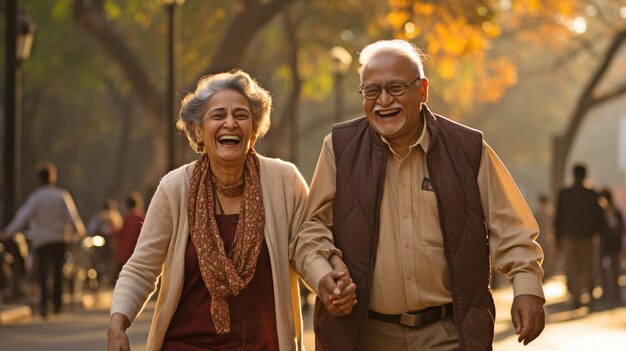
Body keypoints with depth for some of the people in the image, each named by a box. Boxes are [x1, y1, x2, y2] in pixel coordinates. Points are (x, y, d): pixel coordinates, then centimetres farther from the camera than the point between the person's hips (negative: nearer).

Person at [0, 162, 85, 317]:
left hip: (41, 240, -2)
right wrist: (79, 231, 13)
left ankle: (43, 303, -26)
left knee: (43, 273, -7)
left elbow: (22, 217, -12)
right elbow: (72, 215, -3)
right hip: (60, 239, 2)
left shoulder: (35, 197, -5)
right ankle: (57, 304, 22)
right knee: (58, 272, 15)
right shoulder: (63, 195, -1)